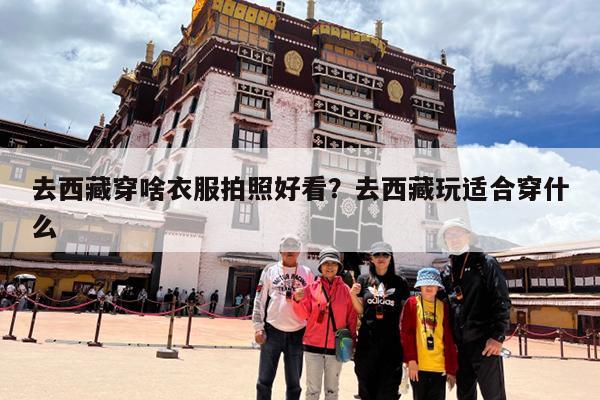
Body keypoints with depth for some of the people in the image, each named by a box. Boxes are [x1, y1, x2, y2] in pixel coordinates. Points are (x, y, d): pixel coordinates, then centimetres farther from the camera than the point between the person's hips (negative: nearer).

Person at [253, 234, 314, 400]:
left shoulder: (307, 273, 8)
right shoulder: (270, 270, 5)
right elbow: (259, 300, 3)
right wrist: (258, 327, -3)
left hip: (297, 333, 1)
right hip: (273, 330, -1)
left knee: (294, 382, 11)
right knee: (265, 380, 5)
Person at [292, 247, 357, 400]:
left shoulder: (345, 290, 0)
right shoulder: (312, 288, -1)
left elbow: (351, 318, 4)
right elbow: (304, 315, 0)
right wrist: (298, 301, -17)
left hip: (336, 347, 1)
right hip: (313, 345, 0)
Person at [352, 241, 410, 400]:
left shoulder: (400, 282, 2)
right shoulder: (364, 279, 3)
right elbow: (360, 311, 7)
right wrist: (353, 295, -10)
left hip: (391, 341, -1)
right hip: (367, 341, 1)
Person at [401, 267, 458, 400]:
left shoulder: (444, 307, 6)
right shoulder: (411, 303, 1)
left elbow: (449, 339, 6)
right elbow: (406, 332, -4)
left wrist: (451, 369, 4)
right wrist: (411, 359, -13)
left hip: (439, 367, 1)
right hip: (417, 365, -1)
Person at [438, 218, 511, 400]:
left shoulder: (485, 263, -3)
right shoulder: (446, 272, 12)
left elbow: (501, 302, -8)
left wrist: (497, 336, -15)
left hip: (485, 342, -5)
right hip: (459, 344, 5)